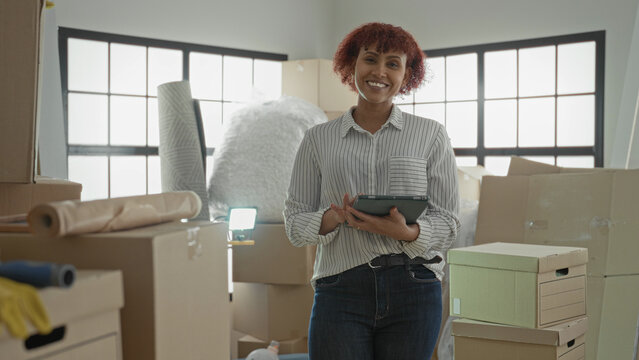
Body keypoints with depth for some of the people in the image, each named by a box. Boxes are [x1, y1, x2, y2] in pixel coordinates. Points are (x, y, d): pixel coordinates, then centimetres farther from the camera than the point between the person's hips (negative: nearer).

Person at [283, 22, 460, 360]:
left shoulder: (431, 135, 7)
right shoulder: (318, 139, 9)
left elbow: (447, 221, 4)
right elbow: (295, 223, 6)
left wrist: (406, 231, -16)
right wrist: (336, 217, -13)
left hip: (412, 291, 0)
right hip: (341, 292, 0)